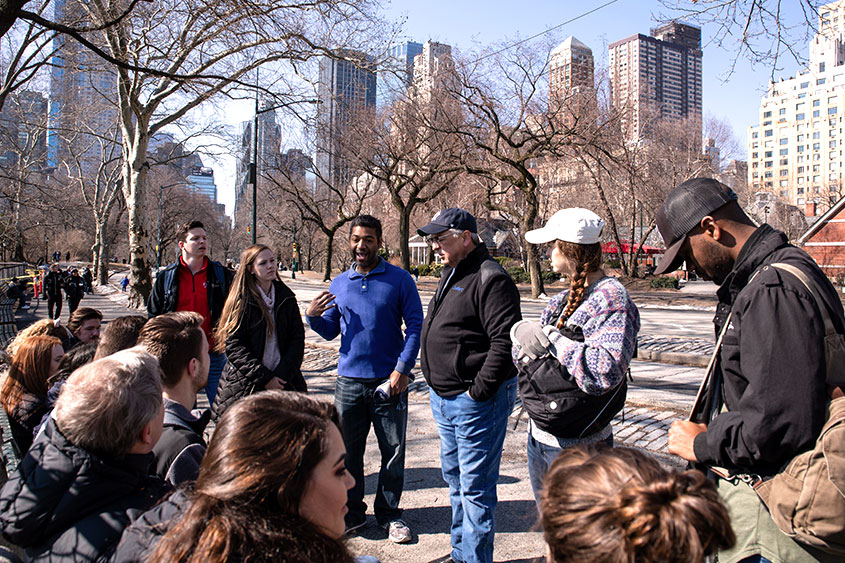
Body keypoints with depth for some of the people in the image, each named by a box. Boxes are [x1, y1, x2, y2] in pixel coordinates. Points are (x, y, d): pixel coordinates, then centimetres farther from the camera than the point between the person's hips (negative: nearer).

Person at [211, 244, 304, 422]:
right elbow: (233, 346, -7)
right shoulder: (241, 301, -2)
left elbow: (298, 339, 5)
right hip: (245, 386, -2)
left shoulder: (286, 297, 9)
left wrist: (283, 374, -7)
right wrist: (264, 378, -12)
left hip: (284, 382, 3)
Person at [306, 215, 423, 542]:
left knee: (393, 451, 7)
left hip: (389, 381, -3)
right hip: (349, 380, 3)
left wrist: (402, 369, -14)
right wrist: (313, 316, -6)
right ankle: (352, 512, 28)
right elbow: (330, 331, 15)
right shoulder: (339, 284, 10)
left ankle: (389, 514, 24)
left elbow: (415, 326, -4)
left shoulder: (399, 280, -2)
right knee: (348, 450, 11)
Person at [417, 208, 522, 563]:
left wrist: (478, 391, -21)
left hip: (475, 401, -10)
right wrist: (438, 388, 16)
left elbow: (506, 340, -24)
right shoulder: (451, 275, 14)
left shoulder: (490, 278, -16)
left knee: (474, 487, 1)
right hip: (444, 399, 10)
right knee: (455, 478, 21)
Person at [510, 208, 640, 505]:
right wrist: (523, 338, -9)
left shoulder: (611, 298, -17)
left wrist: (551, 338, -24)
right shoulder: (563, 298, 9)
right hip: (539, 436, 8)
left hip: (577, 447, -8)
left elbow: (607, 371, -30)